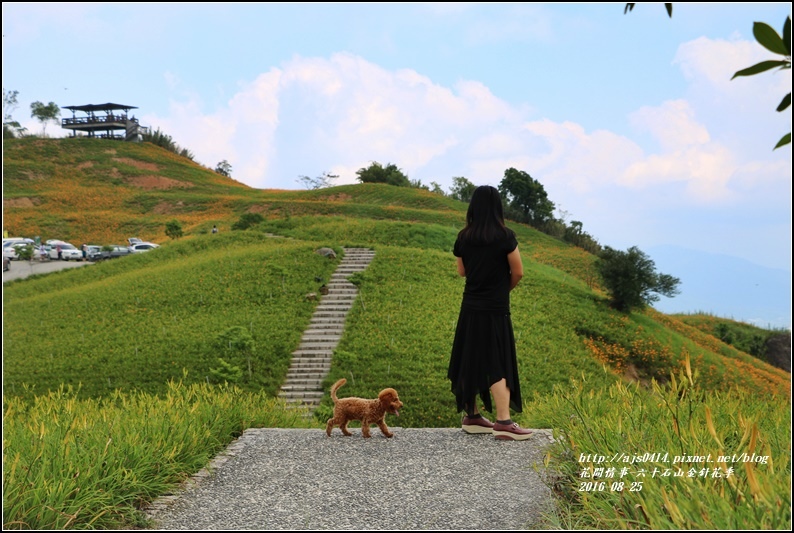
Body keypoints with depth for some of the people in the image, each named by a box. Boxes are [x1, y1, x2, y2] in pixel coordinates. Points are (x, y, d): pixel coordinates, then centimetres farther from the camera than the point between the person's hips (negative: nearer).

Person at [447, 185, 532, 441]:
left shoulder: (464, 237, 1)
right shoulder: (505, 236, -12)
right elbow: (518, 272, -6)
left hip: (470, 307, 5)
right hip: (495, 309, -5)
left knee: (470, 361, 12)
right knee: (498, 364, -3)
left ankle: (471, 416, 19)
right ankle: (503, 422, -7)